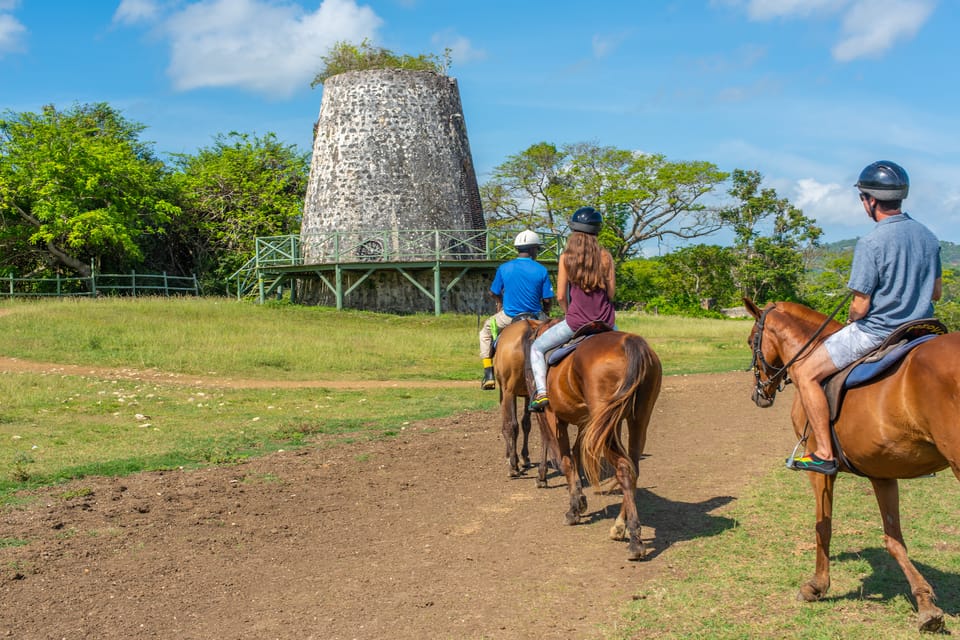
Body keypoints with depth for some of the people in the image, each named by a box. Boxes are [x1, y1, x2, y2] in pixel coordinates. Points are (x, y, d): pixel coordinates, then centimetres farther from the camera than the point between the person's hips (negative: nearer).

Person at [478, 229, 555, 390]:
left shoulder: (504, 268, -5)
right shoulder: (541, 270, -7)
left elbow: (493, 293, 4)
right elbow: (547, 300, -6)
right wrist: (545, 311, 15)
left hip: (509, 317, 0)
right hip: (535, 317, 0)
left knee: (487, 328, 28)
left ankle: (488, 374, 17)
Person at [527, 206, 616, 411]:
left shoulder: (566, 257, -6)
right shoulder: (605, 256, -3)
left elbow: (560, 296, -5)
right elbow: (611, 292, 0)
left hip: (575, 322, -2)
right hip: (605, 322, 2)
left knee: (537, 348, 14)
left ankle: (541, 392, -4)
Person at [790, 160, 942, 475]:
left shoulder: (870, 243, -20)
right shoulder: (928, 236, 3)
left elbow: (860, 307, -17)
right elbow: (936, 292, 14)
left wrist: (851, 320, 3)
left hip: (876, 331, -8)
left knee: (805, 373, 0)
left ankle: (825, 454, -4)